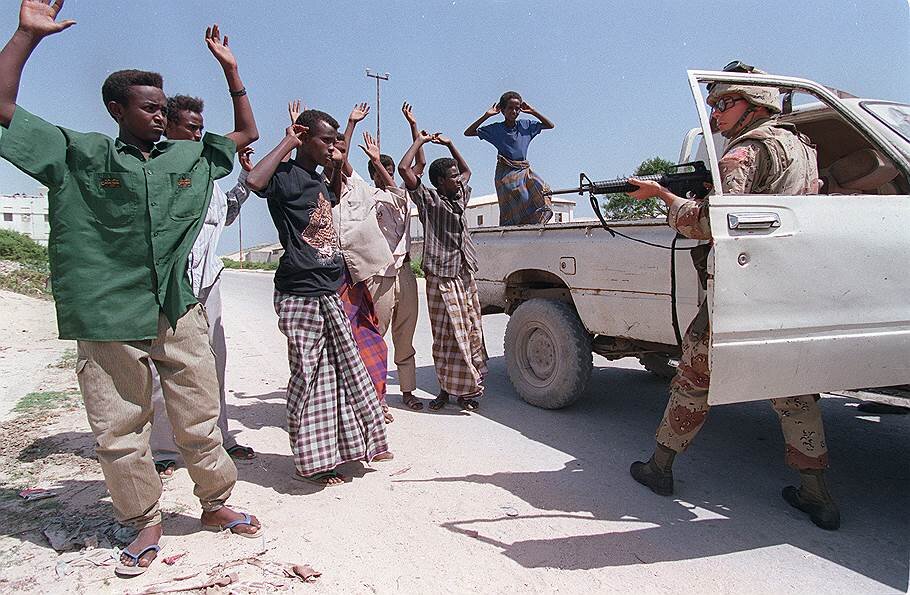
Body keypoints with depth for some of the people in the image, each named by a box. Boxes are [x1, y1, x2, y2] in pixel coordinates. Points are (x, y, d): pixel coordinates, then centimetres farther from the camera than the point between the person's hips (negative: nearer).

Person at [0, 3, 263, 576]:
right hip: (108, 321, -1)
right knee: (119, 431, 7)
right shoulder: (79, 153, 3)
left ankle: (216, 504, 27)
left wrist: (229, 68, 18)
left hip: (181, 313, 2)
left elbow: (247, 132, 23)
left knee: (200, 421, 8)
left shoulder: (192, 156, 12)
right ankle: (145, 524, 25)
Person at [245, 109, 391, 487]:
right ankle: (313, 461, 11)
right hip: (301, 295, -9)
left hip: (329, 293, 9)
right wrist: (287, 142, -20)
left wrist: (338, 165, 26)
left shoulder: (319, 181, 16)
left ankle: (351, 443, 30)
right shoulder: (288, 176, -10)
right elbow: (255, 181, -33)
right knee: (308, 377, -1)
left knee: (344, 370, 15)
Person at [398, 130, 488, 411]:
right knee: (447, 338, -5)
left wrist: (450, 145, 26)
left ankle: (466, 390, 11)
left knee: (472, 335, 4)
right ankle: (446, 389, 6)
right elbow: (404, 169, -13)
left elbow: (467, 170, 36)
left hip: (466, 277, 6)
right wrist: (420, 140, -1)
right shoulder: (429, 200, -2)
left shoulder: (459, 197, 17)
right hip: (442, 280, -6)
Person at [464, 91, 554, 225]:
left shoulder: (525, 125, 12)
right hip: (505, 172, -4)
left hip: (524, 170, 4)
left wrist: (533, 112, 8)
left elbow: (550, 125, 16)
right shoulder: (496, 129, 4)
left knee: (542, 189, -20)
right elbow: (468, 133, 1)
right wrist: (486, 115, -5)